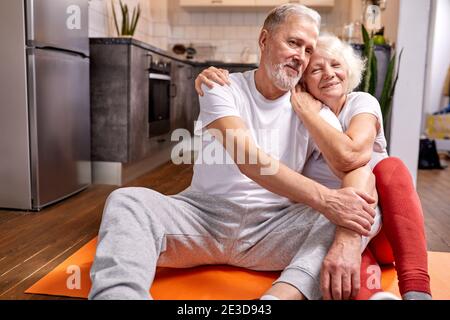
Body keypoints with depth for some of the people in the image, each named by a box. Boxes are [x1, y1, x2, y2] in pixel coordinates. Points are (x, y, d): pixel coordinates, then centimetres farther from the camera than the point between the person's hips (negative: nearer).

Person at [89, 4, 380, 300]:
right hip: (205, 213, -1)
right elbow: (247, 159, -18)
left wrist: (347, 243, -31)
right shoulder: (223, 89, -1)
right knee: (127, 201, -25)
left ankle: (281, 295, -43)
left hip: (274, 226, 1)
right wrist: (323, 198, -29)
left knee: (367, 211, -22)